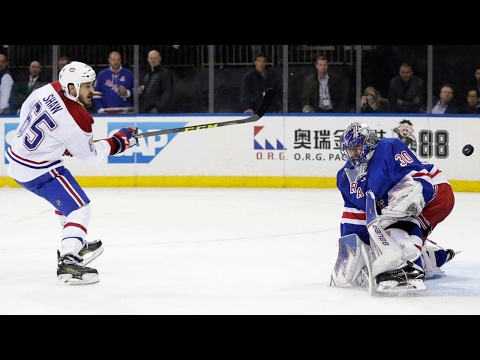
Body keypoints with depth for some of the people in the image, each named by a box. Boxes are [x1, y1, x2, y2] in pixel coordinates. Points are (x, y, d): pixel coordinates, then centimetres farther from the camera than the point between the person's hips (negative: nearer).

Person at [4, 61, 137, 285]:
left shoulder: (50, 89, -6)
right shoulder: (75, 120, -27)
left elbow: (26, 112, 11)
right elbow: (90, 154, -13)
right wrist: (120, 140, -1)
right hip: (37, 171, -9)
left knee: (67, 196, 28)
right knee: (79, 208, -10)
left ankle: (75, 244, 42)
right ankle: (67, 264, -22)